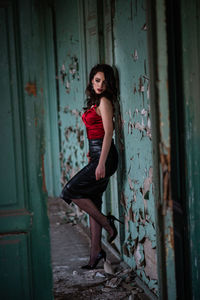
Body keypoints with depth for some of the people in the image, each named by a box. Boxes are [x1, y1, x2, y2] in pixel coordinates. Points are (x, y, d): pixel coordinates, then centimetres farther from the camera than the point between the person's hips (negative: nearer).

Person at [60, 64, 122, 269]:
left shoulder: (104, 101, -10)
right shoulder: (94, 101, 16)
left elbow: (108, 132, -17)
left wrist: (101, 163, -22)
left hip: (104, 155, -9)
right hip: (96, 155, 9)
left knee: (72, 191, -10)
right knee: (92, 202, 8)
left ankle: (107, 223, 1)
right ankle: (95, 252, 11)